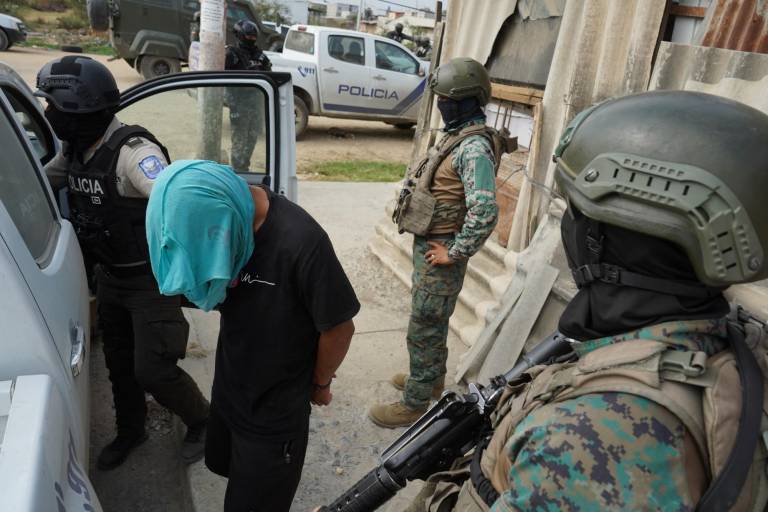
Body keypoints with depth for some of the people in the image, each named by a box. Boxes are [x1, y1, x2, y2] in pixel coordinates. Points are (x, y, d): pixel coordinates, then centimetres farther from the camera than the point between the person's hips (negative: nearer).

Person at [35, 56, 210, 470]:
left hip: (150, 279, -8)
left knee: (151, 369, -4)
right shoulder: (75, 149, 1)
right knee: (118, 360, 20)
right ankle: (130, 431, 44)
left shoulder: (133, 151, -26)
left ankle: (201, 420, 25)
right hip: (109, 276, 8)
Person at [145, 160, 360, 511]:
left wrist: (320, 384, -5)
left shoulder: (302, 242, -34)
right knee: (224, 465, 30)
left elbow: (338, 327, -20)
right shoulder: (213, 217, -12)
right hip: (228, 386, 6)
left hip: (276, 409, -6)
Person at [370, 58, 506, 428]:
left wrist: (455, 253, -22)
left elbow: (485, 211, -32)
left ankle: (414, 404, 15)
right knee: (432, 321, 23)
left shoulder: (474, 148, -22)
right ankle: (431, 379, 41)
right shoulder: (458, 136, 10)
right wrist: (434, 243, 16)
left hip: (439, 251, -10)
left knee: (424, 329, 1)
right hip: (427, 243, 10)